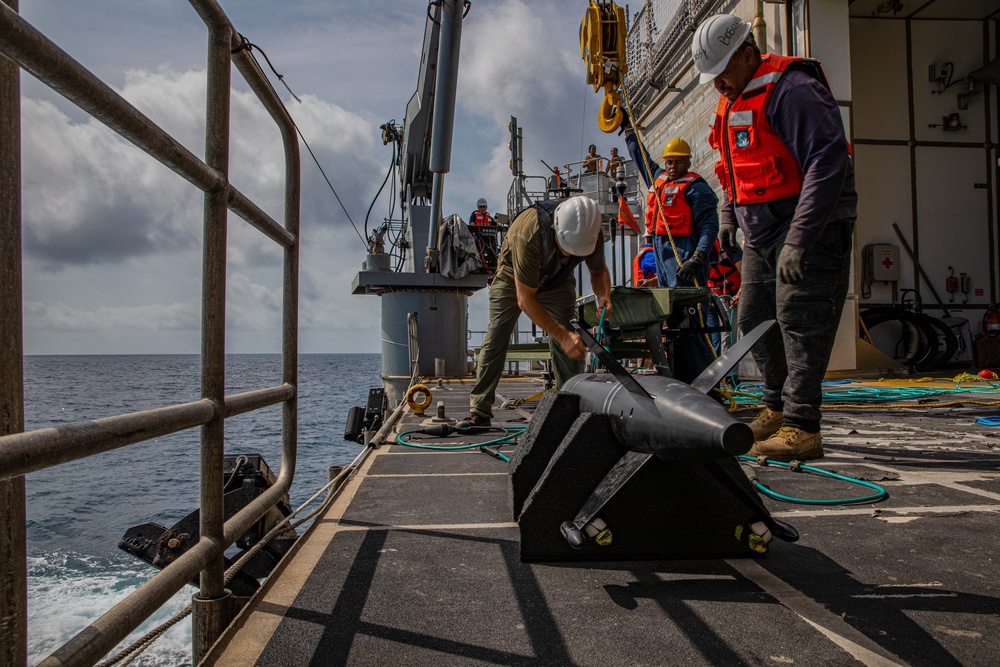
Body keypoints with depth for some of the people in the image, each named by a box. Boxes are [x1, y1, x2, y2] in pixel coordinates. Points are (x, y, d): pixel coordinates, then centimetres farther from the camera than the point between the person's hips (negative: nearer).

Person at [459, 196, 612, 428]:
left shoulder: (591, 234, -28)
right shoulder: (529, 234, -44)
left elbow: (599, 271, -4)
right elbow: (525, 300, -39)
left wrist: (604, 296, -27)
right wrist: (563, 335, -40)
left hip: (557, 282, 3)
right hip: (513, 279, -3)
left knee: (565, 346, -12)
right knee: (495, 340, -11)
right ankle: (479, 412, -5)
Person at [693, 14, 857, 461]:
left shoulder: (791, 90, -16)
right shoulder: (733, 101, 14)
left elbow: (828, 163, -24)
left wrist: (799, 241, -28)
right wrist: (729, 217, 16)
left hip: (810, 230, -9)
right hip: (761, 235, 9)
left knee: (799, 324, -11)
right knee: (754, 320, 10)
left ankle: (801, 428, -6)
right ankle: (778, 408, 23)